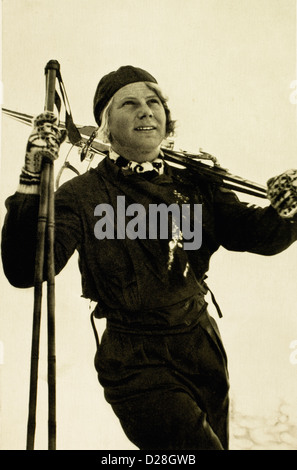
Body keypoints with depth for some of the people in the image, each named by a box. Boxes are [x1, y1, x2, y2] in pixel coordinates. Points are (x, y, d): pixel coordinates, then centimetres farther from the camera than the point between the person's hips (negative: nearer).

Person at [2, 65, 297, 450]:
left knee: (216, 441, 22)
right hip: (138, 366, -5)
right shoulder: (83, 195, -12)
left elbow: (263, 236, -3)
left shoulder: (195, 184, 0)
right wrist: (32, 183, -35)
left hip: (205, 350, 5)